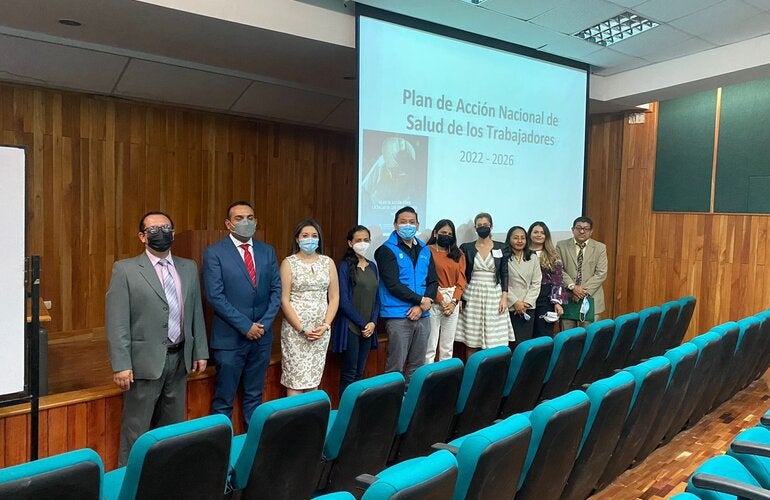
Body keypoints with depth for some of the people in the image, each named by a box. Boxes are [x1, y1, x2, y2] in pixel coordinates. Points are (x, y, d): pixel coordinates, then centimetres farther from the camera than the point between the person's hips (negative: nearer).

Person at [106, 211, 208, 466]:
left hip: (179, 358, 5)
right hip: (145, 361, -5)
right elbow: (116, 322, -10)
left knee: (174, 424, 18)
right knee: (136, 429, 7)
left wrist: (200, 351, 8)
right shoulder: (125, 269, -7)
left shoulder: (189, 267, 7)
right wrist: (121, 365, -15)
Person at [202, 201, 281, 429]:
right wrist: (246, 326, -14)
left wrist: (264, 323, -6)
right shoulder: (214, 253, -6)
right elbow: (215, 296, -12)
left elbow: (276, 290, 6)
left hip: (262, 336, 4)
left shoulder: (267, 251, 8)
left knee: (255, 397, 15)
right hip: (230, 338, -4)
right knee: (223, 401, 5)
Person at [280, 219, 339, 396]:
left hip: (321, 330, 3)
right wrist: (302, 328, -11)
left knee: (313, 380, 7)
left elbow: (334, 297, 7)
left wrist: (325, 325, -5)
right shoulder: (289, 263, -1)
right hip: (295, 330, -3)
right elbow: (284, 300, -5)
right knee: (295, 381, -2)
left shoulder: (328, 262, 7)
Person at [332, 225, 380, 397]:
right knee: (349, 373, -1)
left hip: (368, 327, 5)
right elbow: (344, 300, -11)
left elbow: (376, 297, 12)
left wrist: (373, 322, -2)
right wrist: (362, 323, -11)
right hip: (350, 327, -5)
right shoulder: (345, 266, -7)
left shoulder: (372, 266, 11)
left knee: (360, 372, 11)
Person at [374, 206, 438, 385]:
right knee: (395, 366, -3)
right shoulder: (387, 250, -4)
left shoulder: (425, 251, 13)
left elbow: (433, 282, 8)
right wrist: (420, 300, -10)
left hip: (422, 316, 6)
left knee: (418, 365, 12)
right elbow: (393, 285, -13)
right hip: (398, 317, -5)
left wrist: (421, 307, -8)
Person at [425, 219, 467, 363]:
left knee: (448, 346, 10)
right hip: (434, 301, -5)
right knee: (430, 345, -3)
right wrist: (441, 301, -13)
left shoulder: (458, 254, 12)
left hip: (453, 301, 5)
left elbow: (461, 280, 6)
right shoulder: (427, 251, -4)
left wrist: (454, 301, -7)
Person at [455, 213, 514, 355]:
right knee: (471, 342, 1)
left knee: (495, 341, -2)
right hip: (472, 295, 0)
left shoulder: (501, 247, 6)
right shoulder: (466, 247, 4)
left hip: (494, 295, 0)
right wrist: (460, 298, -1)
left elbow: (504, 273, 5)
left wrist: (504, 297, -4)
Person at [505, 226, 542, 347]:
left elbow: (536, 283, 6)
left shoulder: (533, 258, 10)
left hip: (528, 308, 3)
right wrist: (515, 302, -11)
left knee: (525, 341, -1)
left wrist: (527, 302, -5)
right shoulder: (503, 258, -3)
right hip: (509, 307, -3)